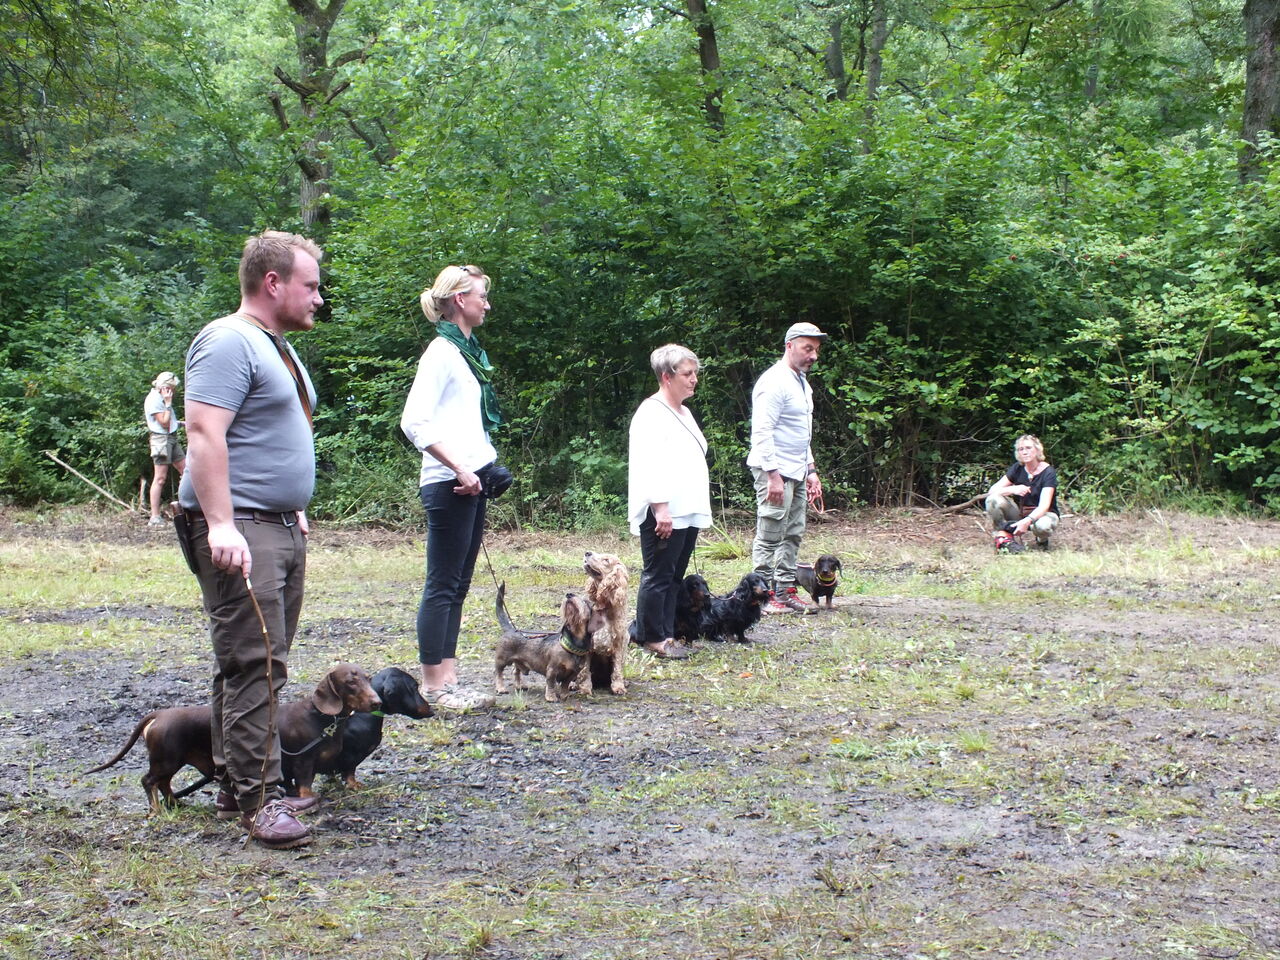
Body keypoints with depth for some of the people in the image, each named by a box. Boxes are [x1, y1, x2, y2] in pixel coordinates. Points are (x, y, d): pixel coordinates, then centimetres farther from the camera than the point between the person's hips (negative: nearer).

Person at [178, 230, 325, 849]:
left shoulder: (277, 347, 20)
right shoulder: (229, 343, -12)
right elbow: (204, 433, -21)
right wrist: (221, 524, -28)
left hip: (281, 526, 10)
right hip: (238, 530, -10)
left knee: (263, 663, 11)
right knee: (254, 663, -12)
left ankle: (237, 786, 18)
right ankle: (258, 798, -10)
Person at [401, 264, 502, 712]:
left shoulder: (467, 351, 18)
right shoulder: (442, 352, -9)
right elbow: (413, 422, -19)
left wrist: (486, 463, 10)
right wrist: (458, 468, -20)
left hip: (470, 482, 9)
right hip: (449, 484, -9)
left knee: (457, 585, 11)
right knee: (442, 585, -5)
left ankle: (448, 678, 15)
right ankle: (433, 684, 0)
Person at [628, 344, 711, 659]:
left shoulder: (684, 413, 19)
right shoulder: (652, 414, -12)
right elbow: (649, 466, -19)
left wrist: (700, 509, 24)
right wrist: (660, 507, -24)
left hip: (688, 512, 10)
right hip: (664, 514, -10)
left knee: (674, 577, 11)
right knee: (658, 577, -3)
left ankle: (665, 634, 17)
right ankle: (652, 637, 3)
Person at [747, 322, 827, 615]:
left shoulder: (802, 383, 17)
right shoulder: (775, 381, -13)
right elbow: (762, 432, -20)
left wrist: (811, 470, 19)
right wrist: (773, 475, -24)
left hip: (797, 473, 10)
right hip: (775, 471, -10)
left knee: (793, 535, 11)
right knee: (770, 538, -6)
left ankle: (786, 591, 17)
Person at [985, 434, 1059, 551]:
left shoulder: (1048, 472, -16)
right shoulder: (1018, 469, -4)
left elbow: (1044, 505, -28)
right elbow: (992, 491, -12)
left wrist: (1027, 521, -47)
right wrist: (1012, 489, -33)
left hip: (1041, 514, -3)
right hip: (1019, 513, 3)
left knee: (1043, 525, -41)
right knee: (993, 499, -23)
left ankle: (1042, 540, -4)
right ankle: (1002, 537, -15)